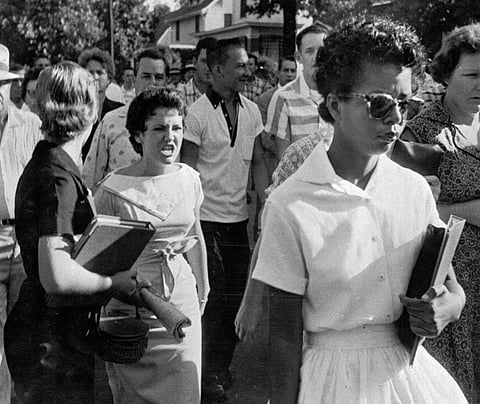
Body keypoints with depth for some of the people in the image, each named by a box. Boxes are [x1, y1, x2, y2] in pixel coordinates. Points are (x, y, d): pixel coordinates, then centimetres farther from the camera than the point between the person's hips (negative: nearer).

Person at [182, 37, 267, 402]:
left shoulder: (251, 110, 7)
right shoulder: (198, 113, -10)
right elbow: (188, 170, -10)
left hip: (239, 217, 6)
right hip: (208, 218, -6)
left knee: (236, 294, 12)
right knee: (213, 297, 1)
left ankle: (223, 366, 29)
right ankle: (208, 374, 17)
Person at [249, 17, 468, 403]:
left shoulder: (415, 189, -4)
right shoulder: (289, 207, -17)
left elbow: (453, 287, 7)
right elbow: (285, 331, -11)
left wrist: (445, 307, -14)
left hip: (411, 369, 5)